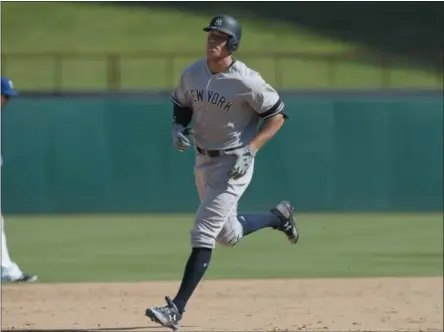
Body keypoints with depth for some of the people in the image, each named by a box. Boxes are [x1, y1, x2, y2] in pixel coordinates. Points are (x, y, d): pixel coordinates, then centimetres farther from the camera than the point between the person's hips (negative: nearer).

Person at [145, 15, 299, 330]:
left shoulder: (246, 81, -20)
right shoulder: (192, 73, -3)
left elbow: (278, 114, -11)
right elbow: (181, 104, 15)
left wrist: (250, 150, -20)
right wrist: (178, 127, -7)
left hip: (234, 164, -7)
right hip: (203, 160, 7)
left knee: (203, 233, -14)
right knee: (228, 234, 19)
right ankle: (278, 216, 45)